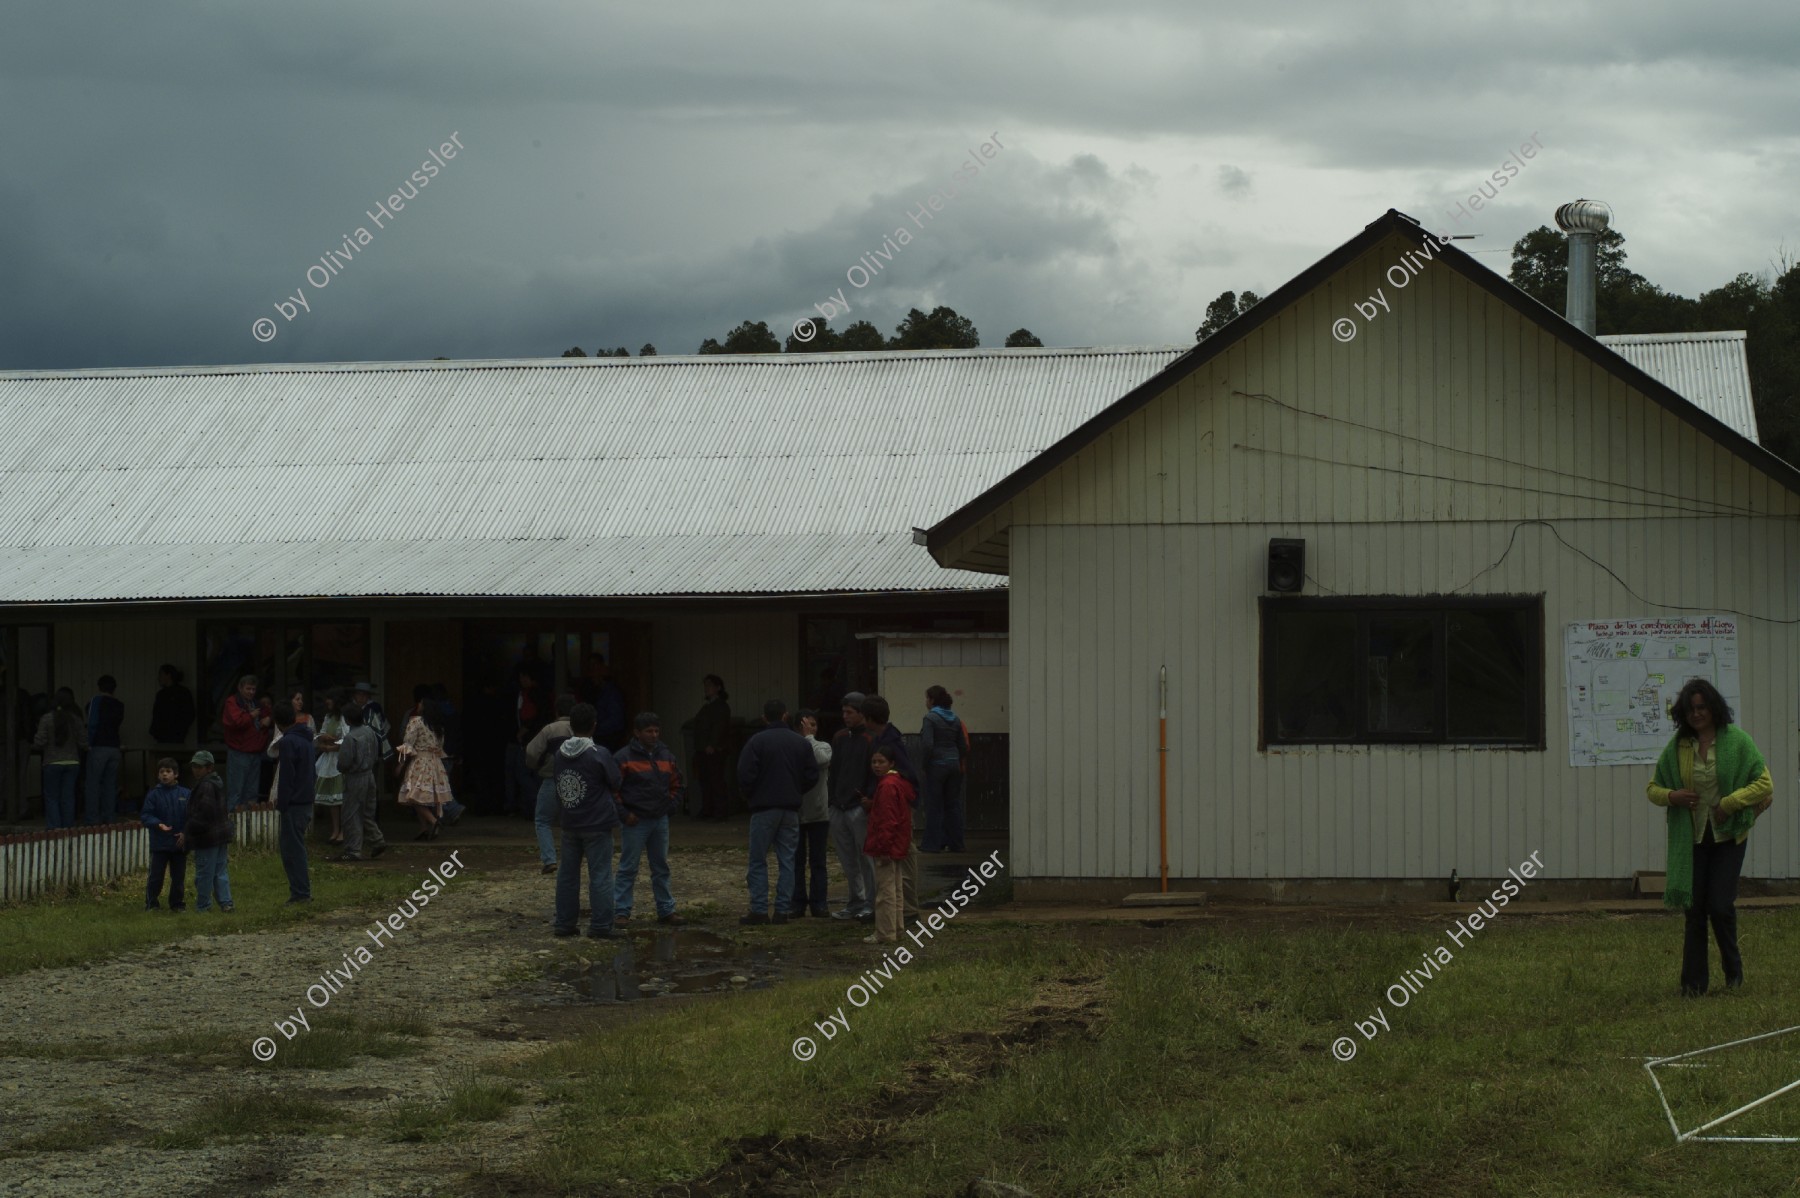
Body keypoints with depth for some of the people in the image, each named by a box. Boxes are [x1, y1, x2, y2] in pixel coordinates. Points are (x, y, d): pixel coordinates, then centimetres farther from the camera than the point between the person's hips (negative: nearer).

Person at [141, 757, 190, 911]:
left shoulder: (185, 794, 1)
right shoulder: (154, 794, -3)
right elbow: (146, 816, -4)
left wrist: (185, 834, -10)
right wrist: (158, 824, -22)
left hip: (179, 842, 2)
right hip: (159, 844, -2)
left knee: (179, 876, 10)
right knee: (156, 875, 1)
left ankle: (177, 903, 22)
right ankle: (152, 903, 10)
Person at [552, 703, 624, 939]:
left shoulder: (560, 753, 1)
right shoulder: (600, 755, -16)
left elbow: (557, 789, 8)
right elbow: (616, 784, -4)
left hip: (569, 824, 5)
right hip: (596, 824, -5)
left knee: (568, 873, 14)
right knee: (600, 875, -2)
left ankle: (564, 922, 19)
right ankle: (600, 925, -4)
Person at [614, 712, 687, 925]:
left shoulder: (666, 756, 10)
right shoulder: (625, 757, -8)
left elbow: (676, 785, 20)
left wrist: (672, 807, 7)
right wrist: (623, 813, -12)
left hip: (660, 820, 5)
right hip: (635, 821, -5)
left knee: (661, 868, 12)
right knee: (628, 869, -3)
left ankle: (666, 910, 19)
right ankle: (621, 912, 1)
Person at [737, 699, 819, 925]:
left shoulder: (756, 742, -9)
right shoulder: (801, 743, 4)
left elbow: (745, 775, -12)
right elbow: (812, 776, 5)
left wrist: (749, 796, 6)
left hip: (764, 807, -4)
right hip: (791, 809, 4)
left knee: (758, 861, 3)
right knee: (787, 861, 7)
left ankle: (759, 910, -2)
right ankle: (782, 910, 4)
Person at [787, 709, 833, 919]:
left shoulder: (823, 747, 1)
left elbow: (822, 760, -22)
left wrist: (809, 737, -15)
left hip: (818, 812, 0)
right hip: (795, 812, 0)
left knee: (818, 860, 7)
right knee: (797, 860, 5)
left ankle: (818, 902, 11)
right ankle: (797, 902, 11)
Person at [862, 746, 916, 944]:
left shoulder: (887, 786, -18)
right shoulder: (898, 783, 13)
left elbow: (888, 820, -23)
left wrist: (882, 847, -23)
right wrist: (870, 805, 11)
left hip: (886, 848, -10)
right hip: (897, 847, 10)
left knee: (885, 890, -6)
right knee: (896, 890, 15)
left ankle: (885, 933, -3)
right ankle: (895, 929, 23)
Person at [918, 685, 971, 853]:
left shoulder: (930, 718, -11)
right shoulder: (955, 719, 9)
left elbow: (927, 744, -19)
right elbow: (963, 745, 10)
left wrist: (923, 762, -7)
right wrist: (962, 764, 17)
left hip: (936, 765, -6)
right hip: (954, 764, 6)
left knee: (933, 804, 0)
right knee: (953, 804, 10)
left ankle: (933, 843, 1)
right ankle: (955, 843, 12)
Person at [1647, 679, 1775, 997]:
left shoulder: (1737, 741, -5)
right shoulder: (1676, 747, 4)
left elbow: (1764, 784, -7)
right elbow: (1653, 788, 11)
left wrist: (1729, 803, -17)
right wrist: (1672, 796, -11)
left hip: (1727, 836, -3)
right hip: (1691, 839, 3)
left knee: (1720, 905, -8)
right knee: (1694, 909, 3)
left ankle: (1733, 970, 15)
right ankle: (1693, 982, 9)